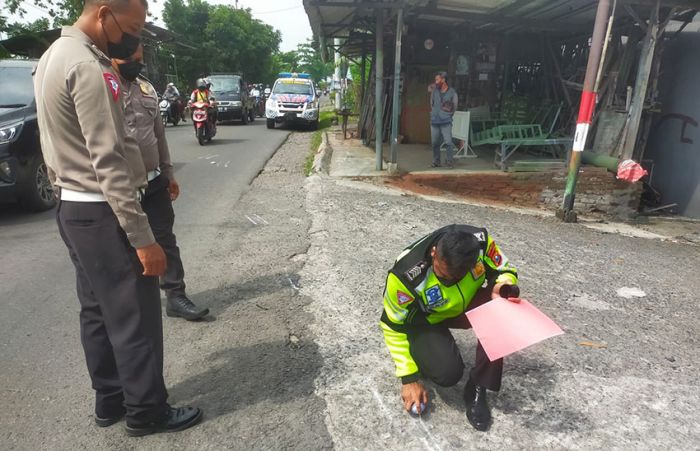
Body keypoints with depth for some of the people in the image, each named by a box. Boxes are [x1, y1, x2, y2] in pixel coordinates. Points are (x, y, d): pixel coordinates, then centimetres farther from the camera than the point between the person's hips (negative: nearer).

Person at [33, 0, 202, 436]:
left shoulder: (56, 55, 14)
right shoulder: (88, 67, -19)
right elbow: (109, 163, -24)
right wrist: (142, 237, -23)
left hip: (73, 207, 10)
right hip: (101, 213, -10)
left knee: (99, 313, 17)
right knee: (135, 317, 2)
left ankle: (110, 401, 31)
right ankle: (147, 412, 17)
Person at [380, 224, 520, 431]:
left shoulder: (480, 241, -28)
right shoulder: (406, 274, -35)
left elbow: (505, 271, -7)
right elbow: (394, 327, -19)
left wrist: (502, 288, -31)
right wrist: (409, 377, -17)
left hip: (468, 304, 4)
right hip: (426, 321, -3)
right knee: (448, 373, -27)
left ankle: (477, 388, -11)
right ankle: (424, 357, 11)